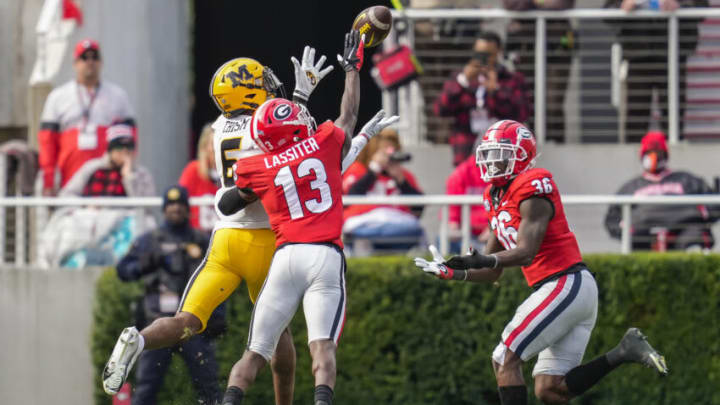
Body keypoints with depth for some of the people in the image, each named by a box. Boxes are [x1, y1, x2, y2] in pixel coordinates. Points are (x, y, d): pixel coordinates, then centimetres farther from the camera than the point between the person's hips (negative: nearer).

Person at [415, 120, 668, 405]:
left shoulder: (532, 189, -11)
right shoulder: (497, 198, 17)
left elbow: (526, 251, -22)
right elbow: (492, 274, 21)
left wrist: (486, 260, -36)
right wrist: (454, 273, 7)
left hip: (565, 285, -10)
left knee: (505, 360, -9)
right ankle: (623, 354, 3)